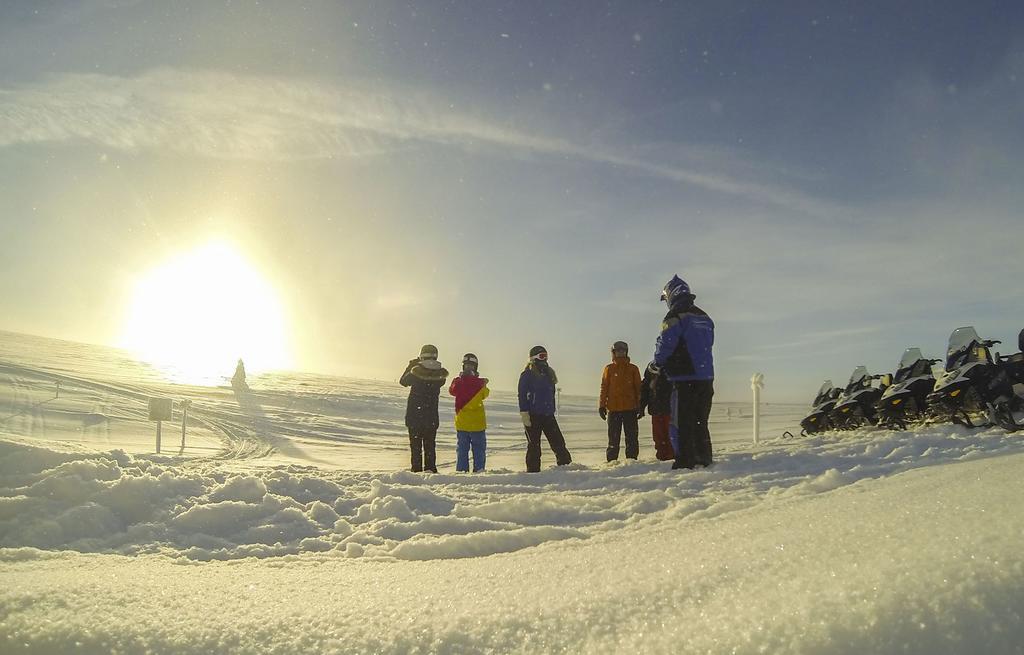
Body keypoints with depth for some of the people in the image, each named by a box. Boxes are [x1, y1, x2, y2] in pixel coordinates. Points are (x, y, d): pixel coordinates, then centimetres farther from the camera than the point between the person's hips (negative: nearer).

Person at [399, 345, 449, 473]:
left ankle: (417, 470, 5)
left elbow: (403, 381, 4)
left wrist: (410, 366, 17)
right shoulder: (441, 374, -7)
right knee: (430, 445, 13)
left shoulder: (416, 371, -13)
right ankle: (430, 469, 12)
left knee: (415, 445, 6)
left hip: (414, 415, -2)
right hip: (432, 417, 2)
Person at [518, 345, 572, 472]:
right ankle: (533, 471, 9)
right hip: (532, 415, -5)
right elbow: (522, 395, -9)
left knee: (558, 441, 3)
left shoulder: (549, 374, 14)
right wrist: (524, 414, -15)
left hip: (548, 414, 5)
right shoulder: (527, 375, -6)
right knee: (534, 445, 1)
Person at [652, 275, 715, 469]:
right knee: (700, 422, 16)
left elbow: (665, 344, -14)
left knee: (680, 423, -2)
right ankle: (704, 459, 18)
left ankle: (685, 462, -3)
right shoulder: (704, 317, 16)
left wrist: (658, 364, 7)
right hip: (706, 377, 8)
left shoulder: (675, 317, -10)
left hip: (685, 379, -8)